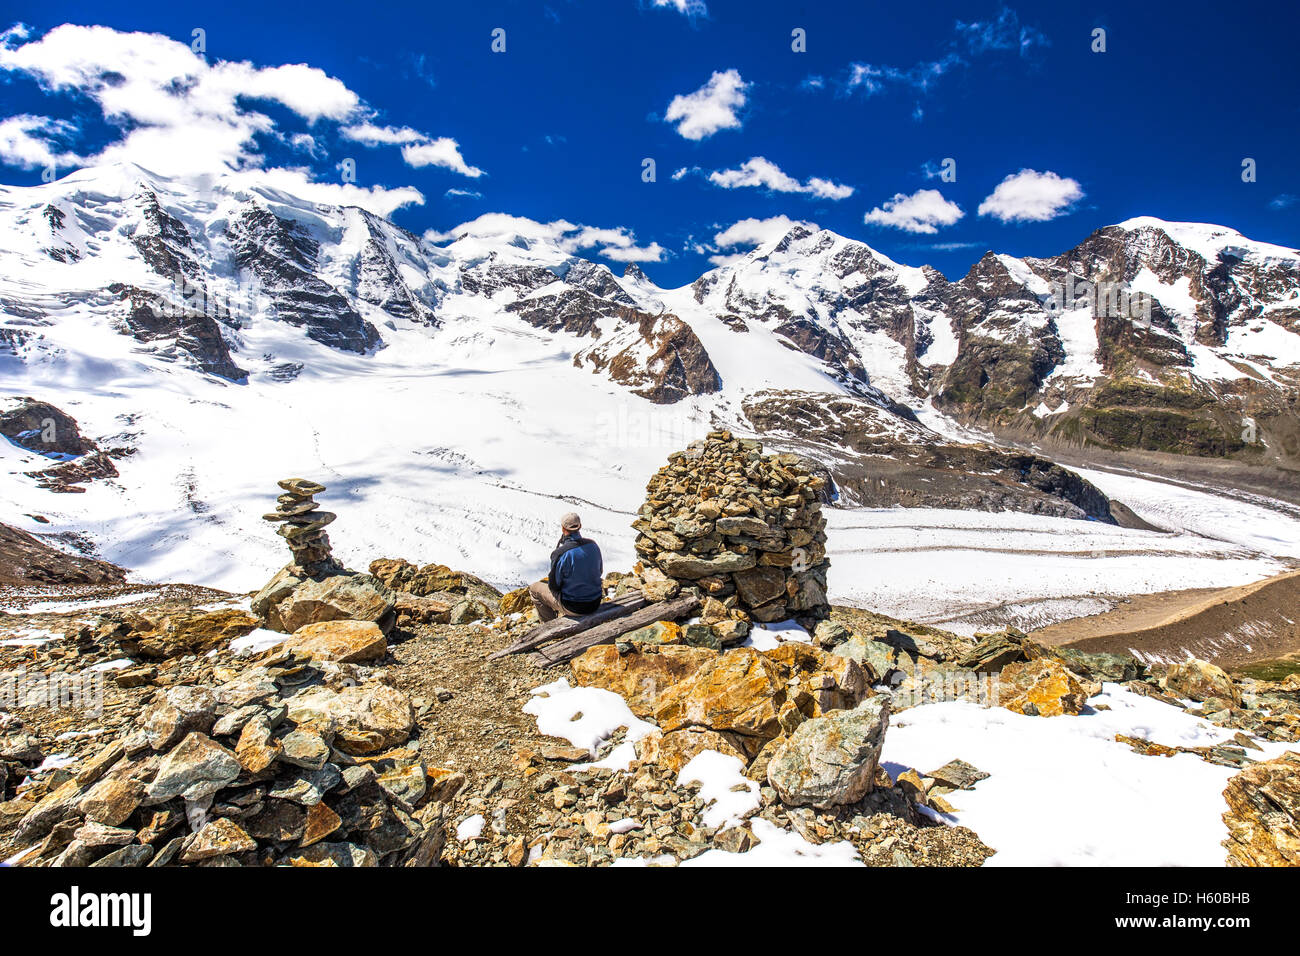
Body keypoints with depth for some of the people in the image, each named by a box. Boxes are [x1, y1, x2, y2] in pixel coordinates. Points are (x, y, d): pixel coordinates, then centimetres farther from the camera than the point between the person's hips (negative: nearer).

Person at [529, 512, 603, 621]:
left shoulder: (560, 554, -24)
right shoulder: (593, 545, -7)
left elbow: (553, 586, -13)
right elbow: (600, 572, 8)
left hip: (573, 607, -6)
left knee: (533, 588, 16)